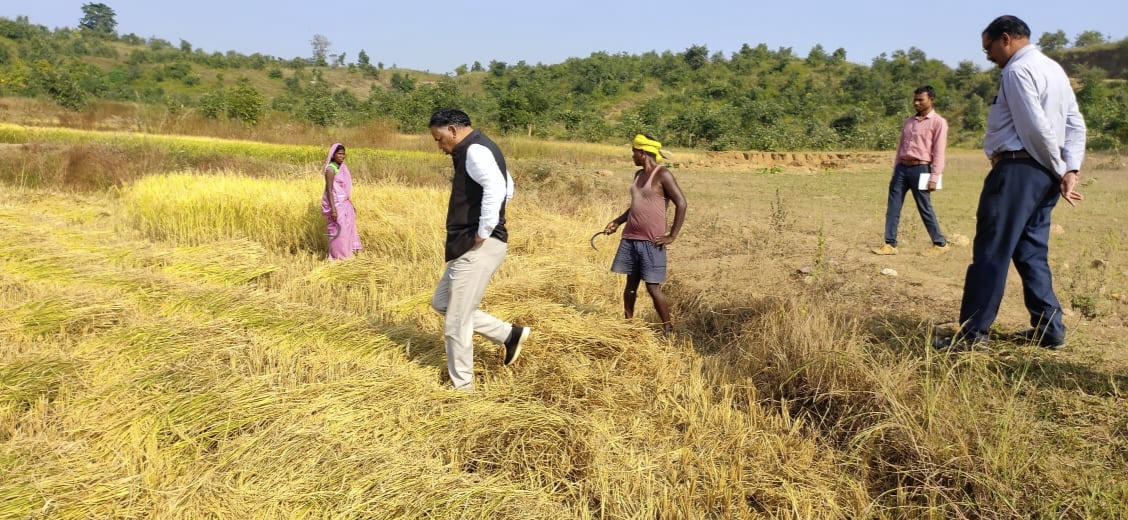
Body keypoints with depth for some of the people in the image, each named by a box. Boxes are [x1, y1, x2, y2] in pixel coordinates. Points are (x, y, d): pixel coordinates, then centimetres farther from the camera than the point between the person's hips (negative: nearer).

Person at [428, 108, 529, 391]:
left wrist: (482, 234, -25)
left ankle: (462, 387, 14)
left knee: (457, 321, -1)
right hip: (469, 247, 11)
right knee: (441, 302, 20)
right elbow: (507, 188, 30)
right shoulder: (478, 150, 18)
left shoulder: (474, 150, -15)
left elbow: (496, 187, -34)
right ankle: (509, 334, 21)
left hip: (478, 248, -11)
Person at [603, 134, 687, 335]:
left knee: (653, 287, -6)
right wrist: (617, 221, 18)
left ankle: (668, 329, 5)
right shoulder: (638, 175, 14)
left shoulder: (662, 175, -10)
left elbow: (681, 204, -14)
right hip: (630, 239, 7)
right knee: (631, 284, 12)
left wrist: (672, 236, -14)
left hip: (651, 243, -7)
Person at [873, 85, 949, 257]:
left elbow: (939, 152, -9)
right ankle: (890, 244, 5)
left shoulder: (938, 122, -3)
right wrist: (894, 171, 15)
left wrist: (934, 177, -14)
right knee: (893, 207, 1)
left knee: (924, 208, 1)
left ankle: (940, 244, 14)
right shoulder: (909, 122, 16)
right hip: (902, 168, 6)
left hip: (920, 169, -6)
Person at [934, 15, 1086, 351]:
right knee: (1031, 252, 15)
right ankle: (1049, 328, 20)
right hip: (1044, 173, 10)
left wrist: (1059, 171, -6)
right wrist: (1071, 169, 3)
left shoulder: (1017, 71, -11)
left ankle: (973, 333, -6)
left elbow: (1037, 129, -17)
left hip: (1018, 169, -10)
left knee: (991, 252, -7)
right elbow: (1076, 124, 12)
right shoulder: (1055, 69, 19)